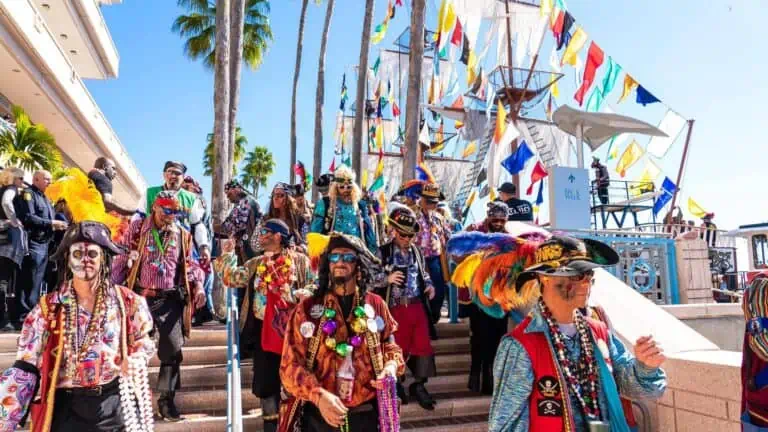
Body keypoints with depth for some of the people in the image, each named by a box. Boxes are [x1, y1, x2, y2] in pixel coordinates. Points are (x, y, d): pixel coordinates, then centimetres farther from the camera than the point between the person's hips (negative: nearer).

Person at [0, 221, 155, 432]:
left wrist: (135, 362, -13)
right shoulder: (48, 307, -2)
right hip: (67, 408, 0)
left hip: (116, 405, 0)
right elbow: (25, 369, -2)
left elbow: (142, 343, 8)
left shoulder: (125, 300, -2)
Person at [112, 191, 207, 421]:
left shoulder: (183, 235, 8)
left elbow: (189, 264, 12)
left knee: (173, 350, 2)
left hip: (170, 299, 2)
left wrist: (198, 286, -3)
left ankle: (166, 398, 15)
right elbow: (120, 259, 2)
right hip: (140, 297, -2)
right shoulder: (136, 229, 1)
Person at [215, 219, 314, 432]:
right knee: (265, 380, 10)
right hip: (263, 328, 4)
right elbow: (232, 278, 9)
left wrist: (300, 294, -22)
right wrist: (227, 255, 3)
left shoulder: (300, 260, -1)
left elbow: (314, 286, -4)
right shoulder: (256, 264, 13)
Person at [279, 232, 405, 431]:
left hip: (367, 414, 2)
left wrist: (391, 366, -8)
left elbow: (390, 346, 13)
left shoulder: (376, 305, 1)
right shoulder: (306, 309, -5)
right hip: (319, 415, -1)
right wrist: (319, 395, -22)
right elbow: (290, 365, -8)